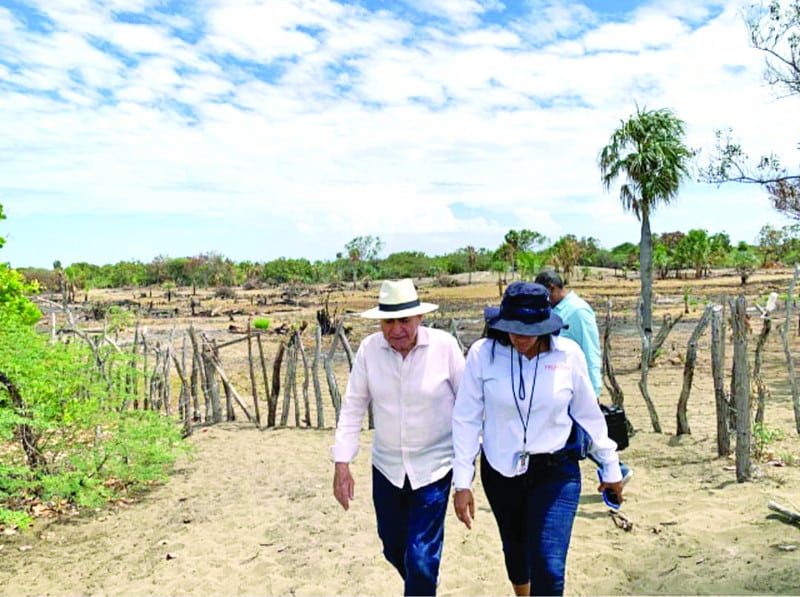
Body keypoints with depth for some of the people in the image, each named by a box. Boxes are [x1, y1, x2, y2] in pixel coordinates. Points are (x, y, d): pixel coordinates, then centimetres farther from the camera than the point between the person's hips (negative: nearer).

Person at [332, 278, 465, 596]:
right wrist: (342, 463, -6)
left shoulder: (445, 346, -16)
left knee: (422, 558, -4)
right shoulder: (369, 348, -9)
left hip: (434, 467, -3)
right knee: (393, 549, 20)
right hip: (386, 466, 4)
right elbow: (352, 407, -3)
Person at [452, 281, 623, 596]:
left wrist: (610, 466, 10)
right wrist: (462, 483, -8)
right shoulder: (482, 353, -14)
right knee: (515, 550, 23)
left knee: (548, 570, -9)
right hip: (500, 472, 1)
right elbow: (466, 420, -8)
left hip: (555, 471, -1)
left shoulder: (569, 354, -12)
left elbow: (589, 414, 2)